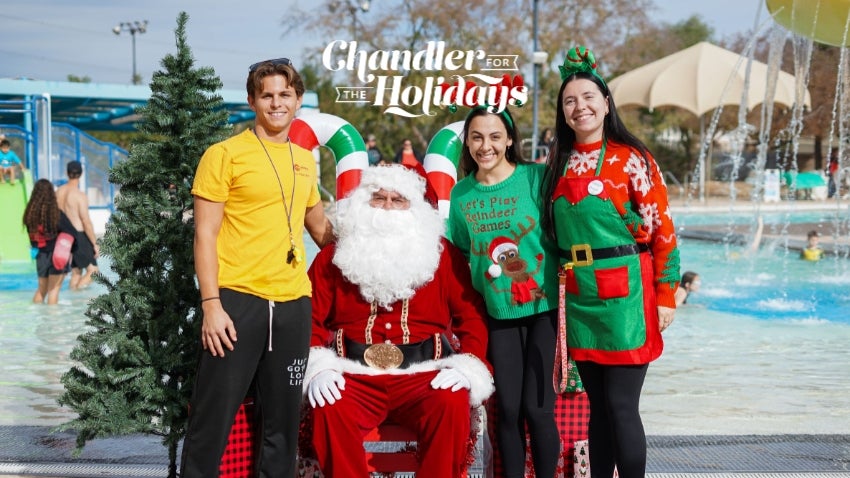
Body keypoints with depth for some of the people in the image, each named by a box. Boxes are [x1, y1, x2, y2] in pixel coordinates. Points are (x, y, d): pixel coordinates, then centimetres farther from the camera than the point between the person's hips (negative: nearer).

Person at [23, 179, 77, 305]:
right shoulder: (56, 214, -15)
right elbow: (72, 233, -11)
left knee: (41, 289, 20)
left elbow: (31, 236, 3)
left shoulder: (30, 213, -2)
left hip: (41, 255, 4)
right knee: (54, 289, 1)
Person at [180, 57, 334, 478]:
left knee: (283, 419, 11)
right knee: (213, 417, -1)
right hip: (238, 299, -5)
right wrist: (211, 304, -14)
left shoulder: (305, 160, 14)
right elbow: (205, 235, -7)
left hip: (293, 302, 5)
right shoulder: (225, 154, -3)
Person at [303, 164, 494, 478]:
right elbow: (310, 319, 7)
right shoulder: (333, 257, 12)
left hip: (424, 375, 0)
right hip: (355, 376, 0)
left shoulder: (443, 254, 11)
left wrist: (469, 367, -8)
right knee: (330, 409, -31)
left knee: (452, 404, -31)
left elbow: (472, 316, 8)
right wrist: (317, 368, -10)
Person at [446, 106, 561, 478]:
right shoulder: (461, 193, 2)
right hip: (498, 312, 3)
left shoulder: (536, 177, -10)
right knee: (508, 408, 6)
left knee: (536, 406, -3)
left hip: (545, 306, -3)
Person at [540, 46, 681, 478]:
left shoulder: (631, 158, -6)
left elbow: (662, 229, -7)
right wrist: (560, 280, 9)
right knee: (597, 405, 12)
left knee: (622, 406, -3)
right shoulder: (558, 164, 9)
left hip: (625, 292, -5)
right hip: (578, 295, 5)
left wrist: (666, 295, -10)